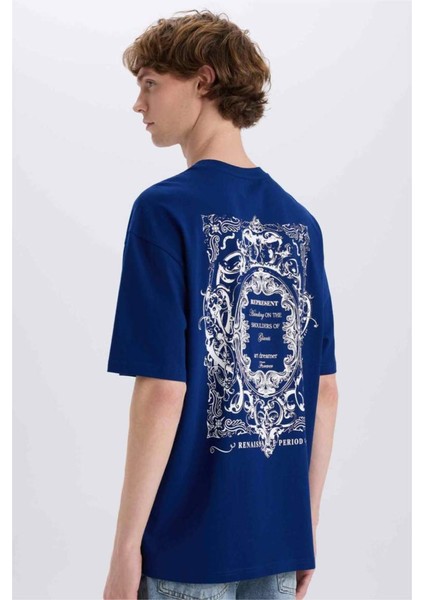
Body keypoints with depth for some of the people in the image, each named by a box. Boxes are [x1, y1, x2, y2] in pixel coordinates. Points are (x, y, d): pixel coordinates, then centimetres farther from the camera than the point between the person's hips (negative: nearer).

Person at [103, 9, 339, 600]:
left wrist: (126, 547, -10)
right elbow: (326, 391, 8)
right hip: (280, 538, 5)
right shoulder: (301, 220, 5)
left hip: (191, 542, -5)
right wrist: (308, 522, 16)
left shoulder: (166, 210, -12)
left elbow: (163, 392, -17)